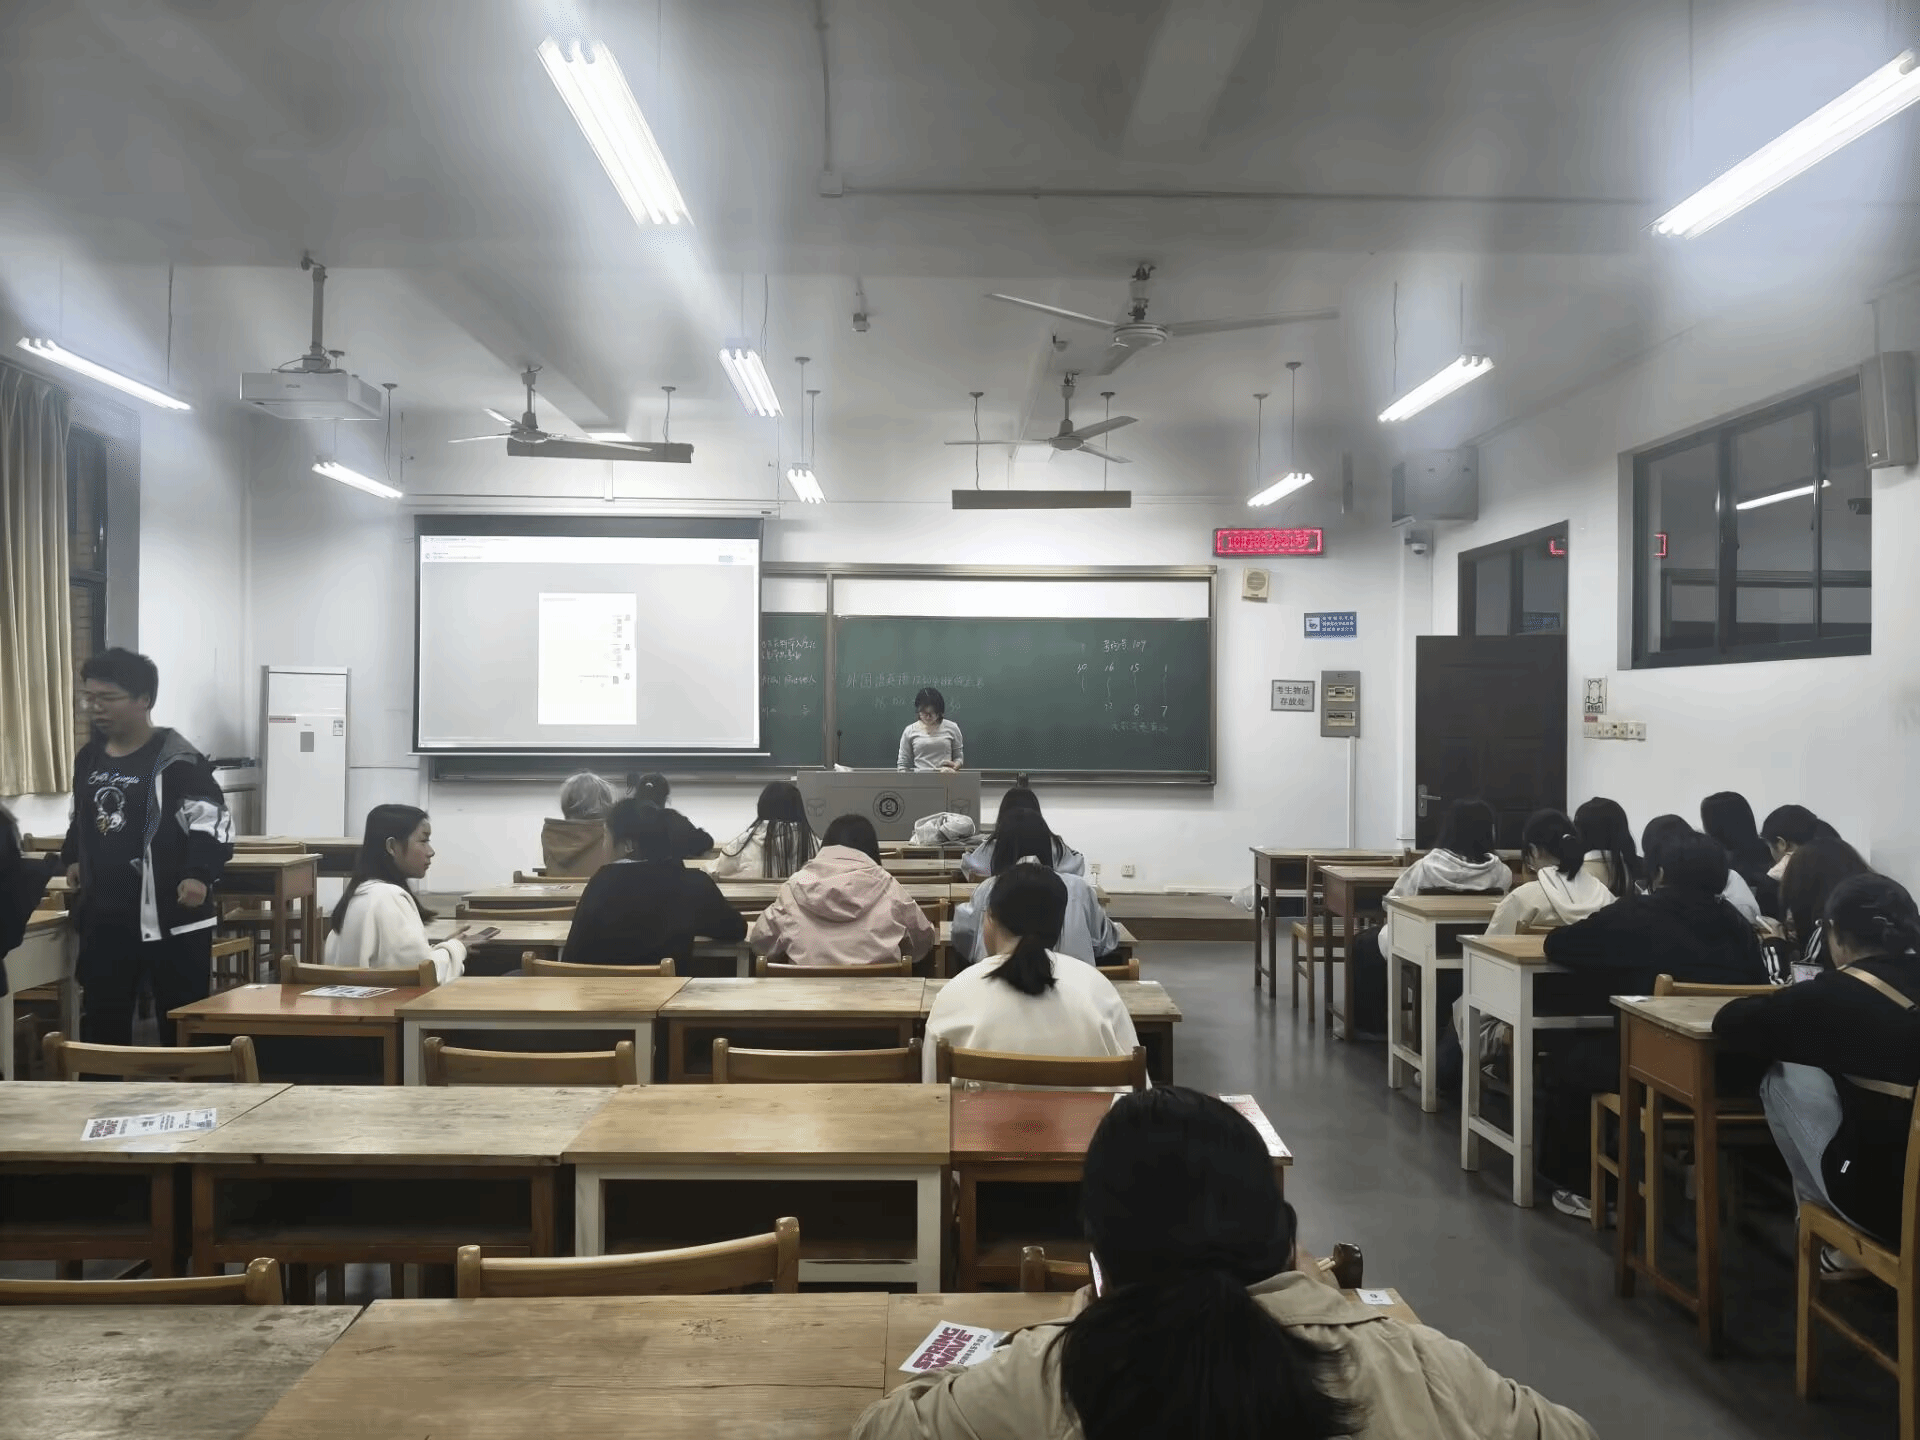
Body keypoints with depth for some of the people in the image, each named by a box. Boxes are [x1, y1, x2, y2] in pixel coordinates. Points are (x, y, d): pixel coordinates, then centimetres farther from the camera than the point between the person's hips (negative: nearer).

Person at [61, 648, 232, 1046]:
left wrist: (200, 874, -29)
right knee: (99, 1017, 15)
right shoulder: (88, 757, 10)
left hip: (171, 915, -7)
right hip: (104, 913, 7)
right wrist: (72, 857, 19)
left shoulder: (177, 760, -14)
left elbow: (213, 822, -18)